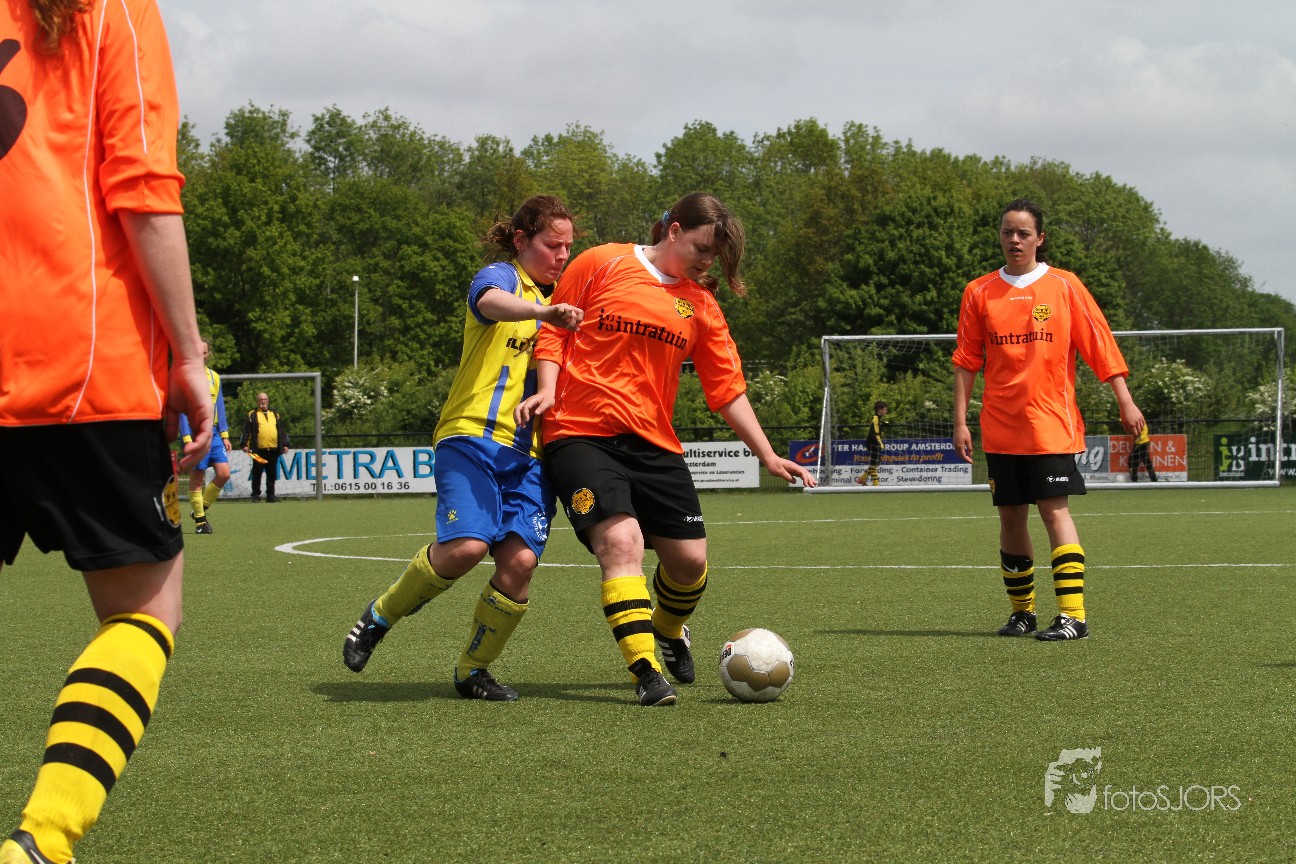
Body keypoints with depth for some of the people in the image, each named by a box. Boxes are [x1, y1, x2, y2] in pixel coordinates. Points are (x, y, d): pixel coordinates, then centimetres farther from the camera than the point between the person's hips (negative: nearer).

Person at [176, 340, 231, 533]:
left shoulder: (214, 377, 13)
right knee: (197, 477, -2)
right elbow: (182, 409, -9)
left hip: (213, 433, 5)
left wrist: (224, 435, 9)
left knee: (224, 474, -4)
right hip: (194, 433, -5)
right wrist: (187, 438, -16)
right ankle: (199, 520, 9)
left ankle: (202, 508, 15)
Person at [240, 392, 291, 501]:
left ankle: (270, 496, 12)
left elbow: (282, 430, 17)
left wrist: (285, 444, 11)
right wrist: (244, 444, -9)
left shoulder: (275, 414, 17)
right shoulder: (252, 415, 6)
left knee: (272, 474, 7)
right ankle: (255, 495, 4)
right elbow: (246, 431, 0)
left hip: (273, 450, 4)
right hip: (258, 451, -4)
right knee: (257, 473, -1)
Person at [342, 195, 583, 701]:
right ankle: (379, 617, 1)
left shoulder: (552, 301, 24)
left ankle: (473, 671, 5)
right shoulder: (501, 275, 1)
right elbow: (490, 301, -27)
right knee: (466, 545, -26)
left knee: (520, 558, -14)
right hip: (473, 436, -6)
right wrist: (544, 311, -46)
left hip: (529, 451, 7)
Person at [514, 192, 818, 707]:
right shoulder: (601, 264, 1)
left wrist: (768, 457, 6)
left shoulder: (701, 305, 12)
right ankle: (646, 672, -24)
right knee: (621, 540, -24)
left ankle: (670, 630, 35)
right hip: (581, 433, -5)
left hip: (653, 444, 5)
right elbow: (553, 331, 6)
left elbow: (727, 389, 13)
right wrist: (548, 390, -10)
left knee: (690, 558, 0)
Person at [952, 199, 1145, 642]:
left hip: (1051, 423, -3)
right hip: (1000, 428, 3)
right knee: (1010, 516, 7)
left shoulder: (1064, 286, 1)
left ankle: (1072, 614, -14)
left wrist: (1125, 401, -3)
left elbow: (1099, 344, 1)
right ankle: (1021, 610, 20)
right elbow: (966, 361, 8)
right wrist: (960, 421, 3)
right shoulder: (980, 292, 7)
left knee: (1055, 510, -12)